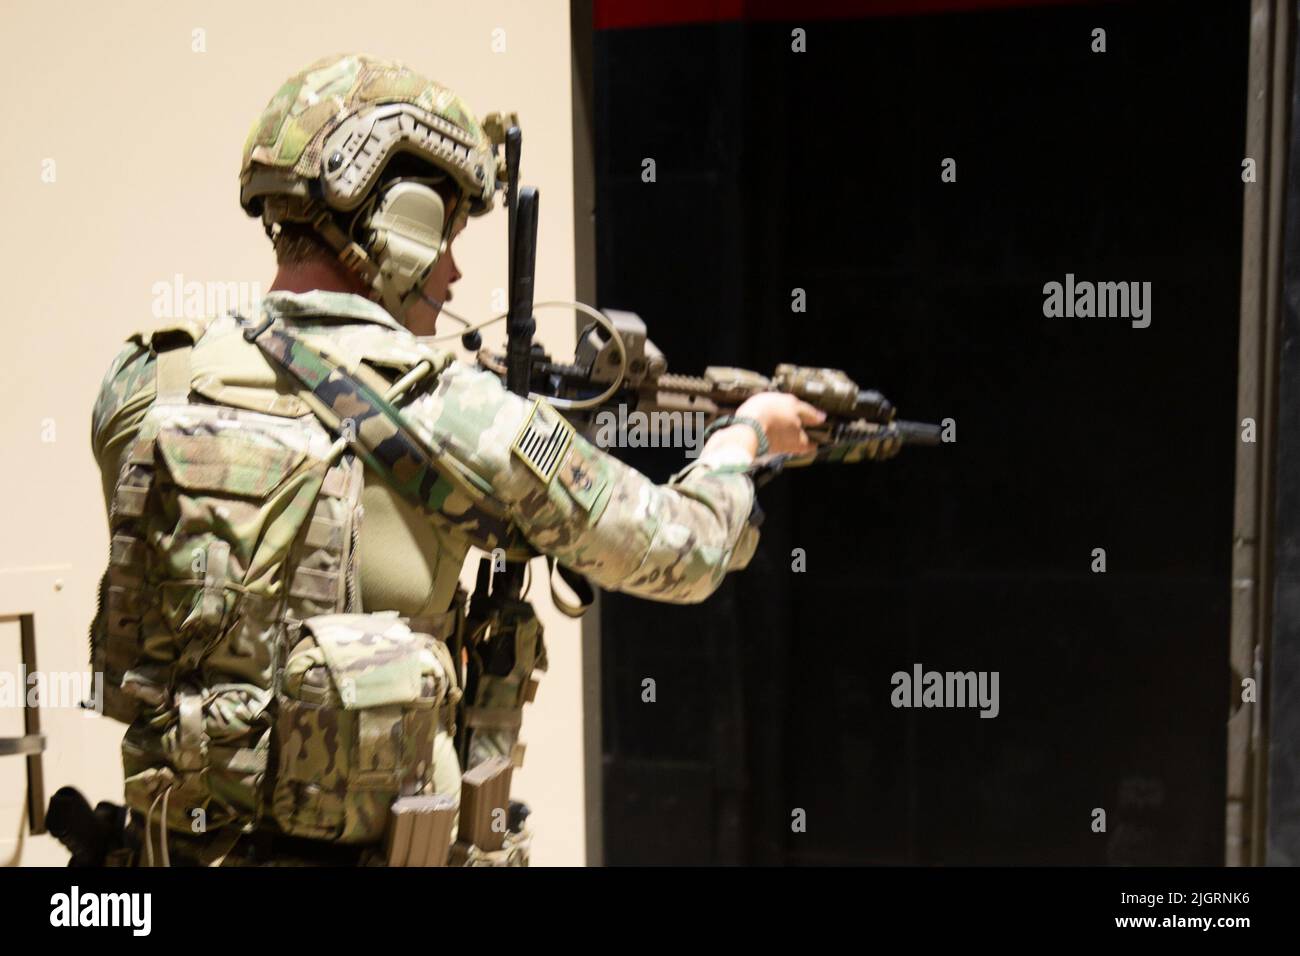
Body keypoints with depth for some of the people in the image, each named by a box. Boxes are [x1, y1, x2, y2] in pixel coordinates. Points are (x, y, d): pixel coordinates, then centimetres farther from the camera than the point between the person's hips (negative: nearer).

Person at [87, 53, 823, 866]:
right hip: (384, 846, -5)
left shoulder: (143, 386, -4)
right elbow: (683, 553, -4)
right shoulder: (450, 411, -15)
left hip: (182, 843, 5)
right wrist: (748, 431, 16)